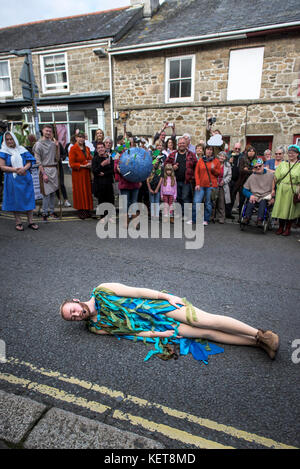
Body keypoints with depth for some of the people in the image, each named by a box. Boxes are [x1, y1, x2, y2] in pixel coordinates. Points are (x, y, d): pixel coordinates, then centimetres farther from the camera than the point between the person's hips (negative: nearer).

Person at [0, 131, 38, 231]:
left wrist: (24, 168, -14)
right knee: (15, 199, 2)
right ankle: (18, 222, 11)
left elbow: (29, 162, 7)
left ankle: (30, 221, 10)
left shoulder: (22, 150, 9)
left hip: (25, 178, 2)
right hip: (12, 180, -2)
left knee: (28, 198, 2)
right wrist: (15, 169, -16)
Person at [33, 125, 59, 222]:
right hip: (45, 169, -5)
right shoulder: (39, 144, -2)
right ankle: (44, 213, 3)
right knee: (46, 192, -7)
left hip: (54, 169, 5)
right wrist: (43, 174, -14)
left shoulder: (53, 143, 12)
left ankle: (51, 211, 18)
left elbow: (57, 158, 10)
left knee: (53, 192, 8)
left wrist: (57, 147, -2)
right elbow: (38, 161, -7)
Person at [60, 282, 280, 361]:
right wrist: (159, 335, -7)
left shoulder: (101, 292, -4)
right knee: (207, 334, -8)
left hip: (155, 305, -2)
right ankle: (258, 342, -2)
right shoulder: (96, 327, 7)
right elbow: (129, 331, 2)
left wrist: (167, 296, -11)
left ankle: (260, 334, -5)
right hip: (153, 326, 2)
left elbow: (137, 292, -7)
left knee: (206, 321, -17)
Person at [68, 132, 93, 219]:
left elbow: (90, 159, 23)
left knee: (88, 192, 6)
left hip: (86, 174, 6)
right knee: (80, 192, -1)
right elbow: (72, 164, -12)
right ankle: (81, 211, 8)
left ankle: (87, 211, 15)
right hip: (78, 174, -6)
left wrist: (90, 164, 0)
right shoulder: (73, 149, -7)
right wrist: (83, 165, -17)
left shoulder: (87, 148, 12)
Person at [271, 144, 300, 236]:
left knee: (290, 209, 5)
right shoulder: (282, 164, 9)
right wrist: (273, 189, -1)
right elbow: (276, 177, 5)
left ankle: (288, 228, 18)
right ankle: (281, 227, 18)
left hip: (293, 191, -2)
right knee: (280, 208, 5)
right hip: (281, 190, 2)